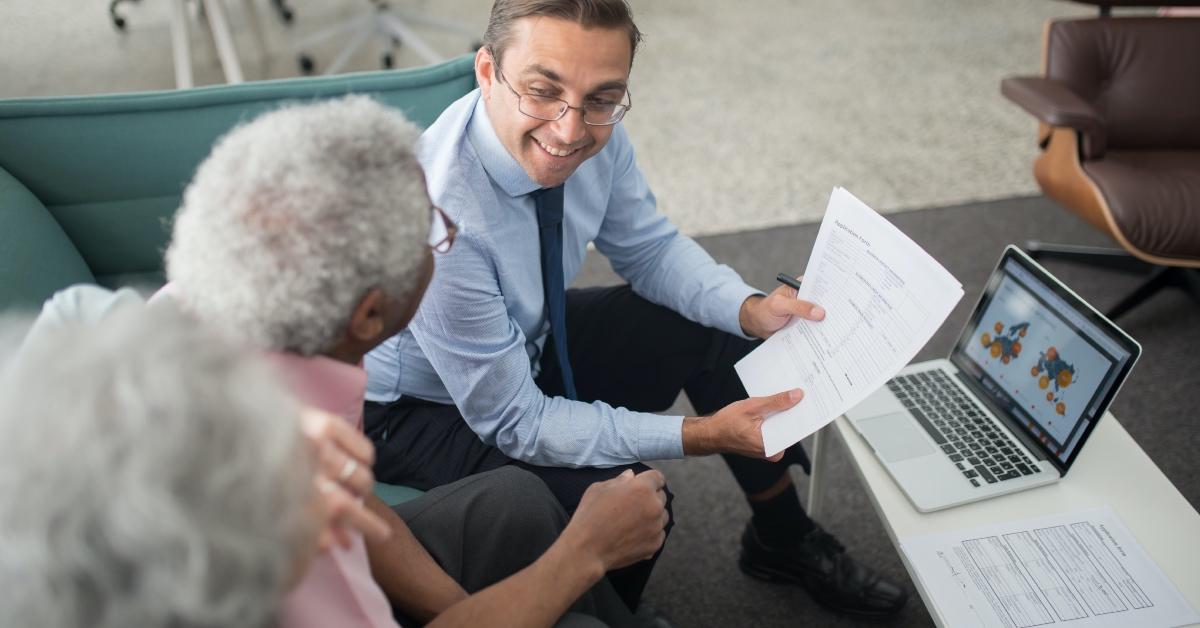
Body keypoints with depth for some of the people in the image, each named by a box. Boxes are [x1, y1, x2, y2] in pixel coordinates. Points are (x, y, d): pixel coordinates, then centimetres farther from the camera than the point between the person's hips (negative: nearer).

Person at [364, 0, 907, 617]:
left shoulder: (595, 134, -19)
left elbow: (649, 247, 0)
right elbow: (514, 422, -29)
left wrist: (750, 308, -18)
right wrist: (701, 434, -29)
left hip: (528, 339, 7)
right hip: (414, 406, -6)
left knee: (718, 334, 0)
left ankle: (783, 540, 21)